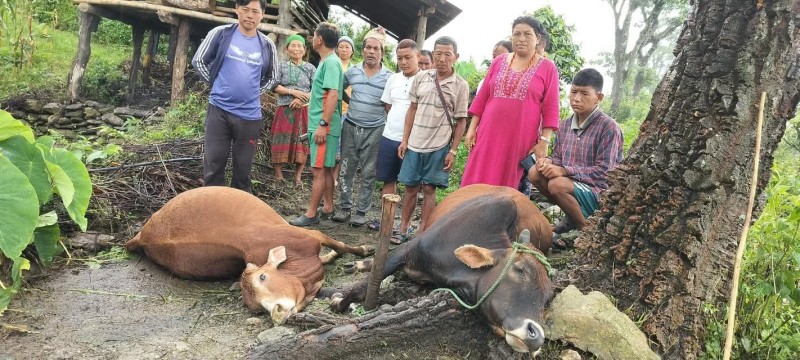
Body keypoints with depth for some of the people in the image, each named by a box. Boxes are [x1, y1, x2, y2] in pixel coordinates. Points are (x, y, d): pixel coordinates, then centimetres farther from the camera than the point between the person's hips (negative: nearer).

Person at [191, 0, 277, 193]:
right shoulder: (221, 33, -2)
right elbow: (198, 61, 7)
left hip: (249, 115, 2)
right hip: (219, 110, -1)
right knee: (213, 166, 4)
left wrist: (253, 93, 9)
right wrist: (216, 83, 4)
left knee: (243, 169, 10)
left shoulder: (267, 46, 4)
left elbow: (271, 78, 19)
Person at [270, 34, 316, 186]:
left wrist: (302, 98, -15)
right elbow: (275, 87, -3)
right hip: (284, 109, 0)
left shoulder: (310, 68, 7)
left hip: (304, 110, 1)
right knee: (281, 142, -1)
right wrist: (293, 91, -15)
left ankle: (298, 177, 9)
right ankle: (278, 174, 9)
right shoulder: (281, 66, 5)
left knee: (302, 143, 0)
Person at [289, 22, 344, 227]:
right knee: (326, 169, 14)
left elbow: (333, 95, -22)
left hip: (324, 126, -10)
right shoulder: (327, 62, 16)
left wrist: (323, 124, -24)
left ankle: (311, 214, -1)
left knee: (318, 170, -6)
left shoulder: (331, 62, -14)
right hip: (320, 125, 10)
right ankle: (328, 208, 22)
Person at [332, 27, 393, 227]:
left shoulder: (389, 77, -4)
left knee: (368, 174, 4)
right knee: (346, 170, 6)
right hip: (351, 127, 2)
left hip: (374, 130, -2)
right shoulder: (351, 72, 3)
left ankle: (362, 212, 13)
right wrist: (353, 105, 9)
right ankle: (345, 208, 17)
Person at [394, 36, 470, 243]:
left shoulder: (460, 86, -3)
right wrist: (405, 140, 6)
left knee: (429, 189, 3)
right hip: (414, 143, 3)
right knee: (410, 187, 9)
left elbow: (461, 121, -1)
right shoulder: (421, 78, 4)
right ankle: (403, 228, 21)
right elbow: (412, 109, 9)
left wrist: (453, 151, -5)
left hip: (439, 146, -2)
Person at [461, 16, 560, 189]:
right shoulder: (499, 62, 10)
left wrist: (544, 141, -8)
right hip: (489, 135, 3)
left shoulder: (547, 67, 1)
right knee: (477, 184, 0)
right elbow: (482, 98, 12)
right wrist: (472, 128, 6)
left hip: (521, 139, -3)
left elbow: (550, 108, -2)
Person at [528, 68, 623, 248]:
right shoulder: (565, 125, 6)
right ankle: (571, 218, 6)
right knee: (535, 172, -11)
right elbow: (559, 159, 13)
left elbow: (604, 172, -20)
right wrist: (549, 162, -13)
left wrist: (564, 170, -26)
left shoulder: (609, 127, -14)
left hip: (601, 192, -7)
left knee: (558, 185, -31)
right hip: (573, 183, 7)